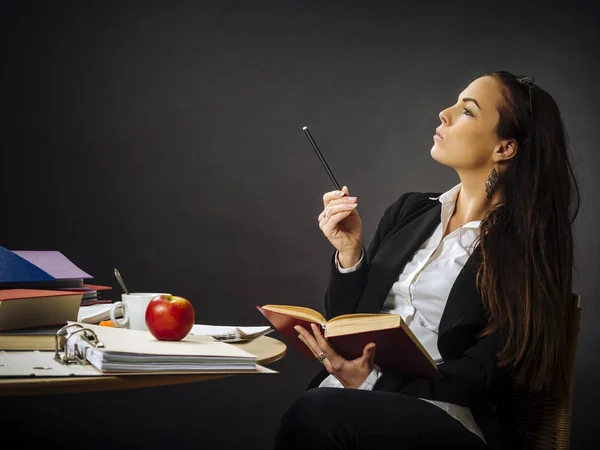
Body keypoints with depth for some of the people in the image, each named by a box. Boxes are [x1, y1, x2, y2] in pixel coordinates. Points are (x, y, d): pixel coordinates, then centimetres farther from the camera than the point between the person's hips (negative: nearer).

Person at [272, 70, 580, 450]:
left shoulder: (525, 250, -2)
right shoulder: (409, 211, 14)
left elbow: (484, 375, -8)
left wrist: (371, 382, -18)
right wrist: (349, 254, -1)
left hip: (447, 415, -5)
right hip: (357, 396, 5)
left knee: (317, 412, -33)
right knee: (317, 409, -31)